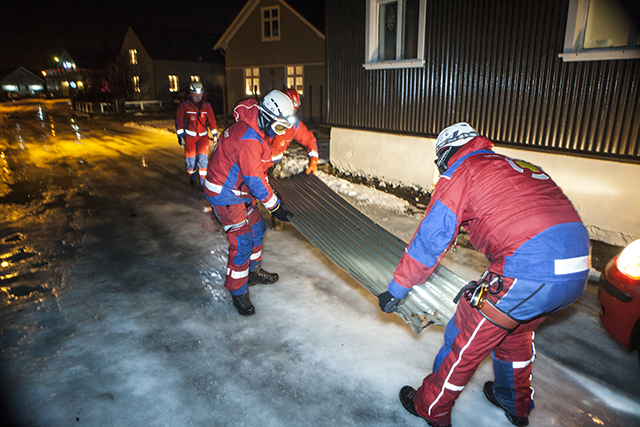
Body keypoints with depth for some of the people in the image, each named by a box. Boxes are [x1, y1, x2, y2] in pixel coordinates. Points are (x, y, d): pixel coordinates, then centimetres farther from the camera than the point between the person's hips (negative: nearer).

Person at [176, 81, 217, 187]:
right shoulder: (184, 106, -4)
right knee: (191, 158, -3)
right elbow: (179, 120, 2)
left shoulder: (206, 105, 2)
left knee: (203, 157, -13)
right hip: (189, 136, -1)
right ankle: (192, 177, 24)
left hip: (203, 136, 1)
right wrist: (180, 135, -2)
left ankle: (203, 181, -2)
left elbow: (211, 120, 11)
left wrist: (215, 134, 12)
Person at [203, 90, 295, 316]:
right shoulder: (248, 140, -29)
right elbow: (255, 180, -26)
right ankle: (238, 292, 7)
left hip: (239, 189, 10)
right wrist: (275, 207, -18)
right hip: (226, 195, -10)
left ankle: (253, 271, 37)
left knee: (257, 229, 18)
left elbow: (256, 171, 15)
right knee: (242, 242, -8)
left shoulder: (257, 130, 4)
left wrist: (273, 198, 18)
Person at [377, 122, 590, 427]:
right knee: (515, 331, 31)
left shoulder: (460, 171, 2)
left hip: (527, 272, -8)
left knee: (465, 340, 11)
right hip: (578, 271, 9)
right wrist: (486, 284, 40)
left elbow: (429, 240, -2)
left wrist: (396, 290, 9)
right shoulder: (520, 167, 26)